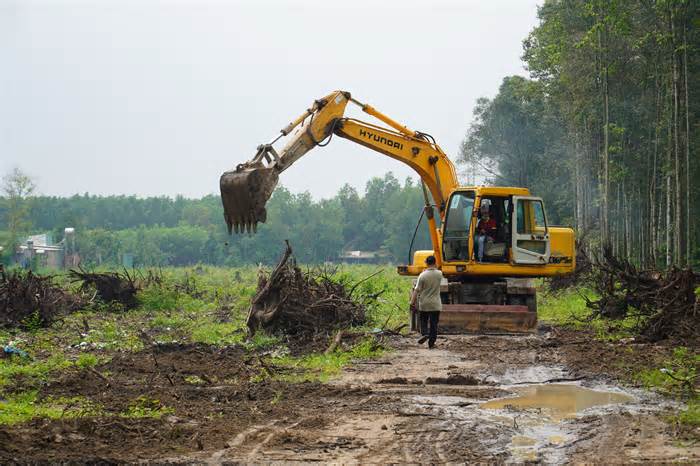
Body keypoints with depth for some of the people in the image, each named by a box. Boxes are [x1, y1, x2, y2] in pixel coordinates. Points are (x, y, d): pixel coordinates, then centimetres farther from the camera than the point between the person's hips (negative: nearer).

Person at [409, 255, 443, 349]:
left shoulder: (422, 275, -11)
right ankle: (431, 343, 5)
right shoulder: (439, 274, -4)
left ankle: (424, 333, -9)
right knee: (434, 323, 5)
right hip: (436, 304, 1)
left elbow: (417, 290, -10)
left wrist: (412, 302, -7)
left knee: (424, 321, 16)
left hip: (424, 304, -1)